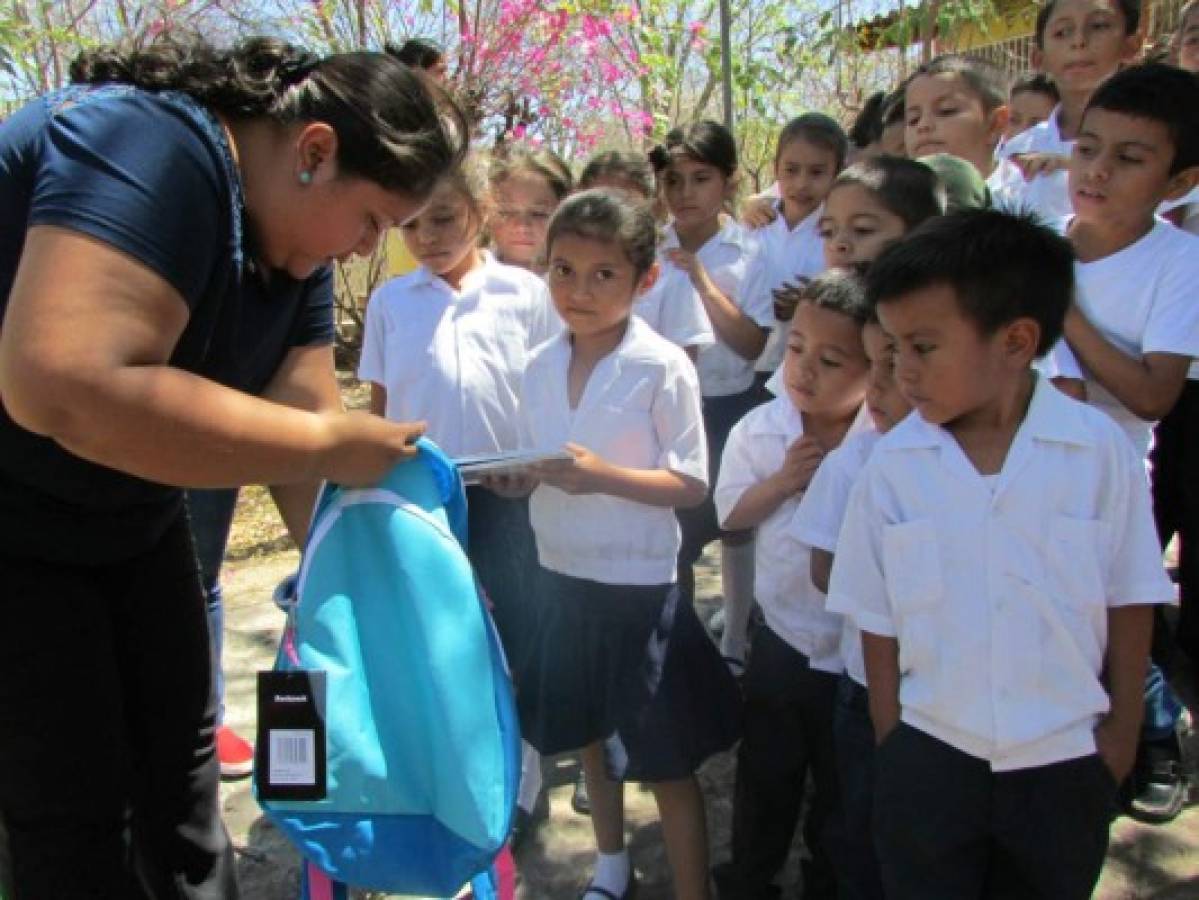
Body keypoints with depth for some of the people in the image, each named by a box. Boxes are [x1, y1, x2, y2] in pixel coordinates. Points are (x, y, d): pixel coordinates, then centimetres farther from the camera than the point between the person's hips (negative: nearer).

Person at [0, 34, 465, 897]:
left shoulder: (292, 240, -2)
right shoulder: (152, 148, -29)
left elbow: (296, 417, 0)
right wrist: (330, 445, -33)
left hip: (128, 521, 8)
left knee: (181, 755, 14)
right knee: (75, 804, 0)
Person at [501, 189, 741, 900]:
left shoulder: (664, 367, -15)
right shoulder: (541, 365, 2)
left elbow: (692, 485, -14)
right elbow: (536, 472, 10)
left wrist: (604, 476, -27)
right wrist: (514, 475, -12)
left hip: (640, 587, -6)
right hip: (564, 577, 6)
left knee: (666, 759, 6)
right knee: (590, 735, 22)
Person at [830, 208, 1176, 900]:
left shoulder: (1101, 450, -13)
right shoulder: (893, 465, -11)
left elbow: (1130, 602, -2)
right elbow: (878, 620, -2)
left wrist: (1121, 735, 3)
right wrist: (894, 745, 0)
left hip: (1064, 766, 0)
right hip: (929, 762, 1)